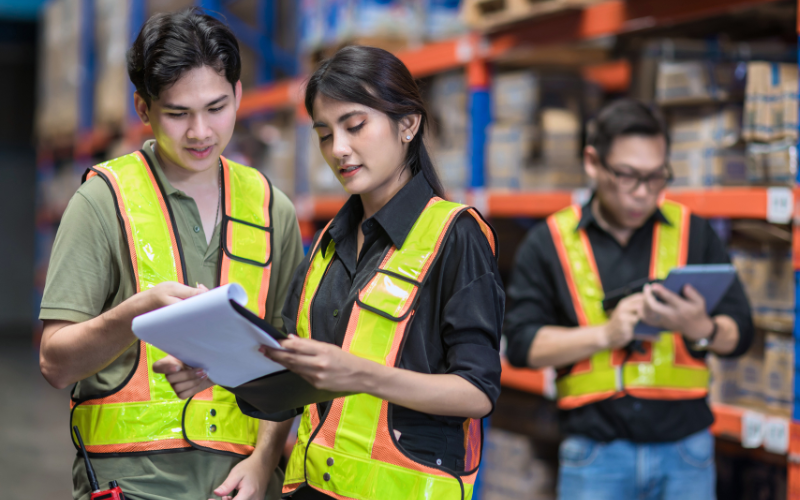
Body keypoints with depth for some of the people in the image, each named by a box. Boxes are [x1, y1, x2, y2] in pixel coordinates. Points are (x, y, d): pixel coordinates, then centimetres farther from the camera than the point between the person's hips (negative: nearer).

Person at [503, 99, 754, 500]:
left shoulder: (692, 232, 8)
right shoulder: (549, 242, 3)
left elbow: (739, 334, 6)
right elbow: (521, 344, -4)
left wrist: (700, 328, -16)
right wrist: (605, 335, -16)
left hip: (684, 451, 1)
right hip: (595, 450, -1)